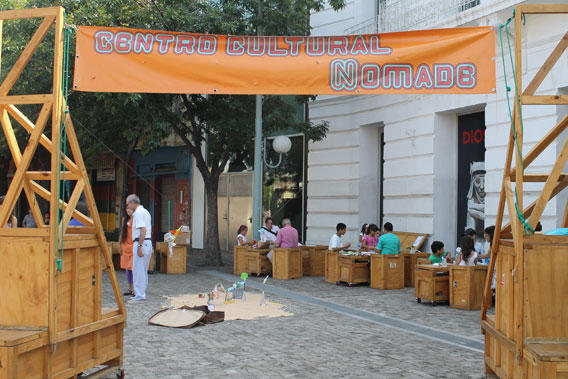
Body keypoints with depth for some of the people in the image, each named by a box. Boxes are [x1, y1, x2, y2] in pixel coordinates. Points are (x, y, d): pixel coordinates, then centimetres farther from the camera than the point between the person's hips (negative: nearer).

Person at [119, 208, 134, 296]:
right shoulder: (125, 219, 13)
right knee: (127, 268, 10)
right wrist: (120, 246, 14)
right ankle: (130, 288, 18)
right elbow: (122, 233, 18)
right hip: (126, 245, 6)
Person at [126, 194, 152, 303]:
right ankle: (141, 293, 22)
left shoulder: (138, 213, -13)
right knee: (143, 270, 15)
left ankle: (139, 296, -5)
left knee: (138, 269, -6)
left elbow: (143, 230, -22)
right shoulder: (146, 212, 19)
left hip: (141, 242, -10)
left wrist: (139, 246, -23)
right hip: (148, 242, 10)